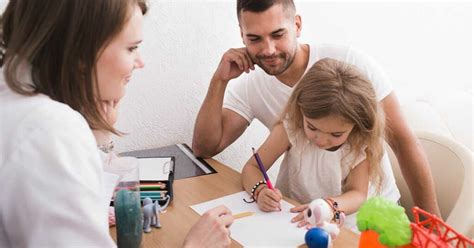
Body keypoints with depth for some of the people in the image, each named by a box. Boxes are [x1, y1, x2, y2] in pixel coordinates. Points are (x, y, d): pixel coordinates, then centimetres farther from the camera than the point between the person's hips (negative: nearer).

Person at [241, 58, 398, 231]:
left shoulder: (361, 143, -13)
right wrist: (260, 190, -30)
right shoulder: (290, 127, -16)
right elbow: (251, 168, -10)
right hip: (292, 220, 0)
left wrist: (329, 206, -32)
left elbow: (358, 194, -13)